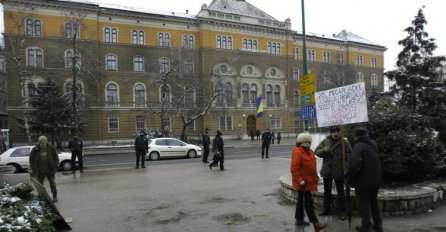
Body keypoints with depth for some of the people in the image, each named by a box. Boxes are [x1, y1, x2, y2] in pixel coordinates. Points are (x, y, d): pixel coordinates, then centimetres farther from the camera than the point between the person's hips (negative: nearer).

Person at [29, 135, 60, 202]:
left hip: (50, 170, -1)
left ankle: (55, 197, 13)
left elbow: (56, 157, 3)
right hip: (39, 171, 1)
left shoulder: (51, 148, -5)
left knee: (53, 184, 4)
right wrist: (32, 168, 0)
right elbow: (31, 159, 5)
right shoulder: (35, 150, -4)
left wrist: (56, 165, -3)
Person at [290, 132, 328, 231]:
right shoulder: (297, 152, -19)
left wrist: (316, 177, 20)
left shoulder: (309, 152, 10)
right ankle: (315, 223, 1)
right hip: (303, 182, -10)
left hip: (309, 181, 10)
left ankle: (299, 220, 28)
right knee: (308, 201, -5)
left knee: (302, 200, 17)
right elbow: (294, 169, -24)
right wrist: (300, 181, -25)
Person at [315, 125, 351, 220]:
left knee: (340, 192, 5)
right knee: (327, 191, 15)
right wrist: (323, 150, -20)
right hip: (327, 170, 4)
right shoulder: (325, 141, 0)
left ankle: (343, 211, 16)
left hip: (339, 171, -3)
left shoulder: (345, 142, -7)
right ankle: (327, 209, 28)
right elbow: (316, 151, 1)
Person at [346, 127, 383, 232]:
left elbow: (355, 162, -33)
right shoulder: (374, 144, 4)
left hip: (363, 180, -7)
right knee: (374, 201, 22)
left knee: (363, 204, 6)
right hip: (376, 179, 8)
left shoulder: (358, 147, -22)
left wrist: (349, 174, -21)